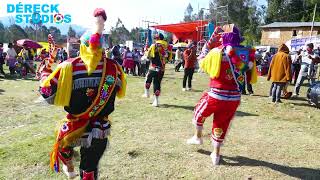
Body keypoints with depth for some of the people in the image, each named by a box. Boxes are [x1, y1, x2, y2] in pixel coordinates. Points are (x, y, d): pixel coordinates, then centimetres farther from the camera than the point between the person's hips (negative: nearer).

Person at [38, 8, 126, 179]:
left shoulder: (68, 67, -17)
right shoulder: (113, 67, -12)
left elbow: (48, 93, -10)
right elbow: (121, 91, 4)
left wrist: (44, 72, 8)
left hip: (74, 126, 0)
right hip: (100, 129, 1)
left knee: (63, 143, 36)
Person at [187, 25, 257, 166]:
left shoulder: (217, 52, -12)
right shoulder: (246, 53, -1)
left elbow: (201, 61, 4)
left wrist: (210, 42, 9)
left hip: (216, 96, -4)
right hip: (234, 98, 4)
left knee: (199, 113, 26)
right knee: (221, 124, 20)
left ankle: (198, 137, 45)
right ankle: (216, 154, 32)